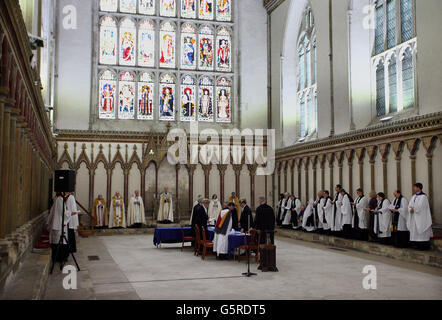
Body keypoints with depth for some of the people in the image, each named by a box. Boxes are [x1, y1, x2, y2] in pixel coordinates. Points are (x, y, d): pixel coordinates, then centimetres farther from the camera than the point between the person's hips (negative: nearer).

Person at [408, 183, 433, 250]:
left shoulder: (423, 197, -11)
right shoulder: (414, 196, 14)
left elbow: (419, 207, -20)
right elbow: (410, 205, 8)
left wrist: (413, 209, -7)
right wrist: (411, 209, -12)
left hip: (421, 217, -8)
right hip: (414, 218, 8)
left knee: (421, 232, -6)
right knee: (415, 231, 6)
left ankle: (424, 246, -1)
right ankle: (417, 245, 11)